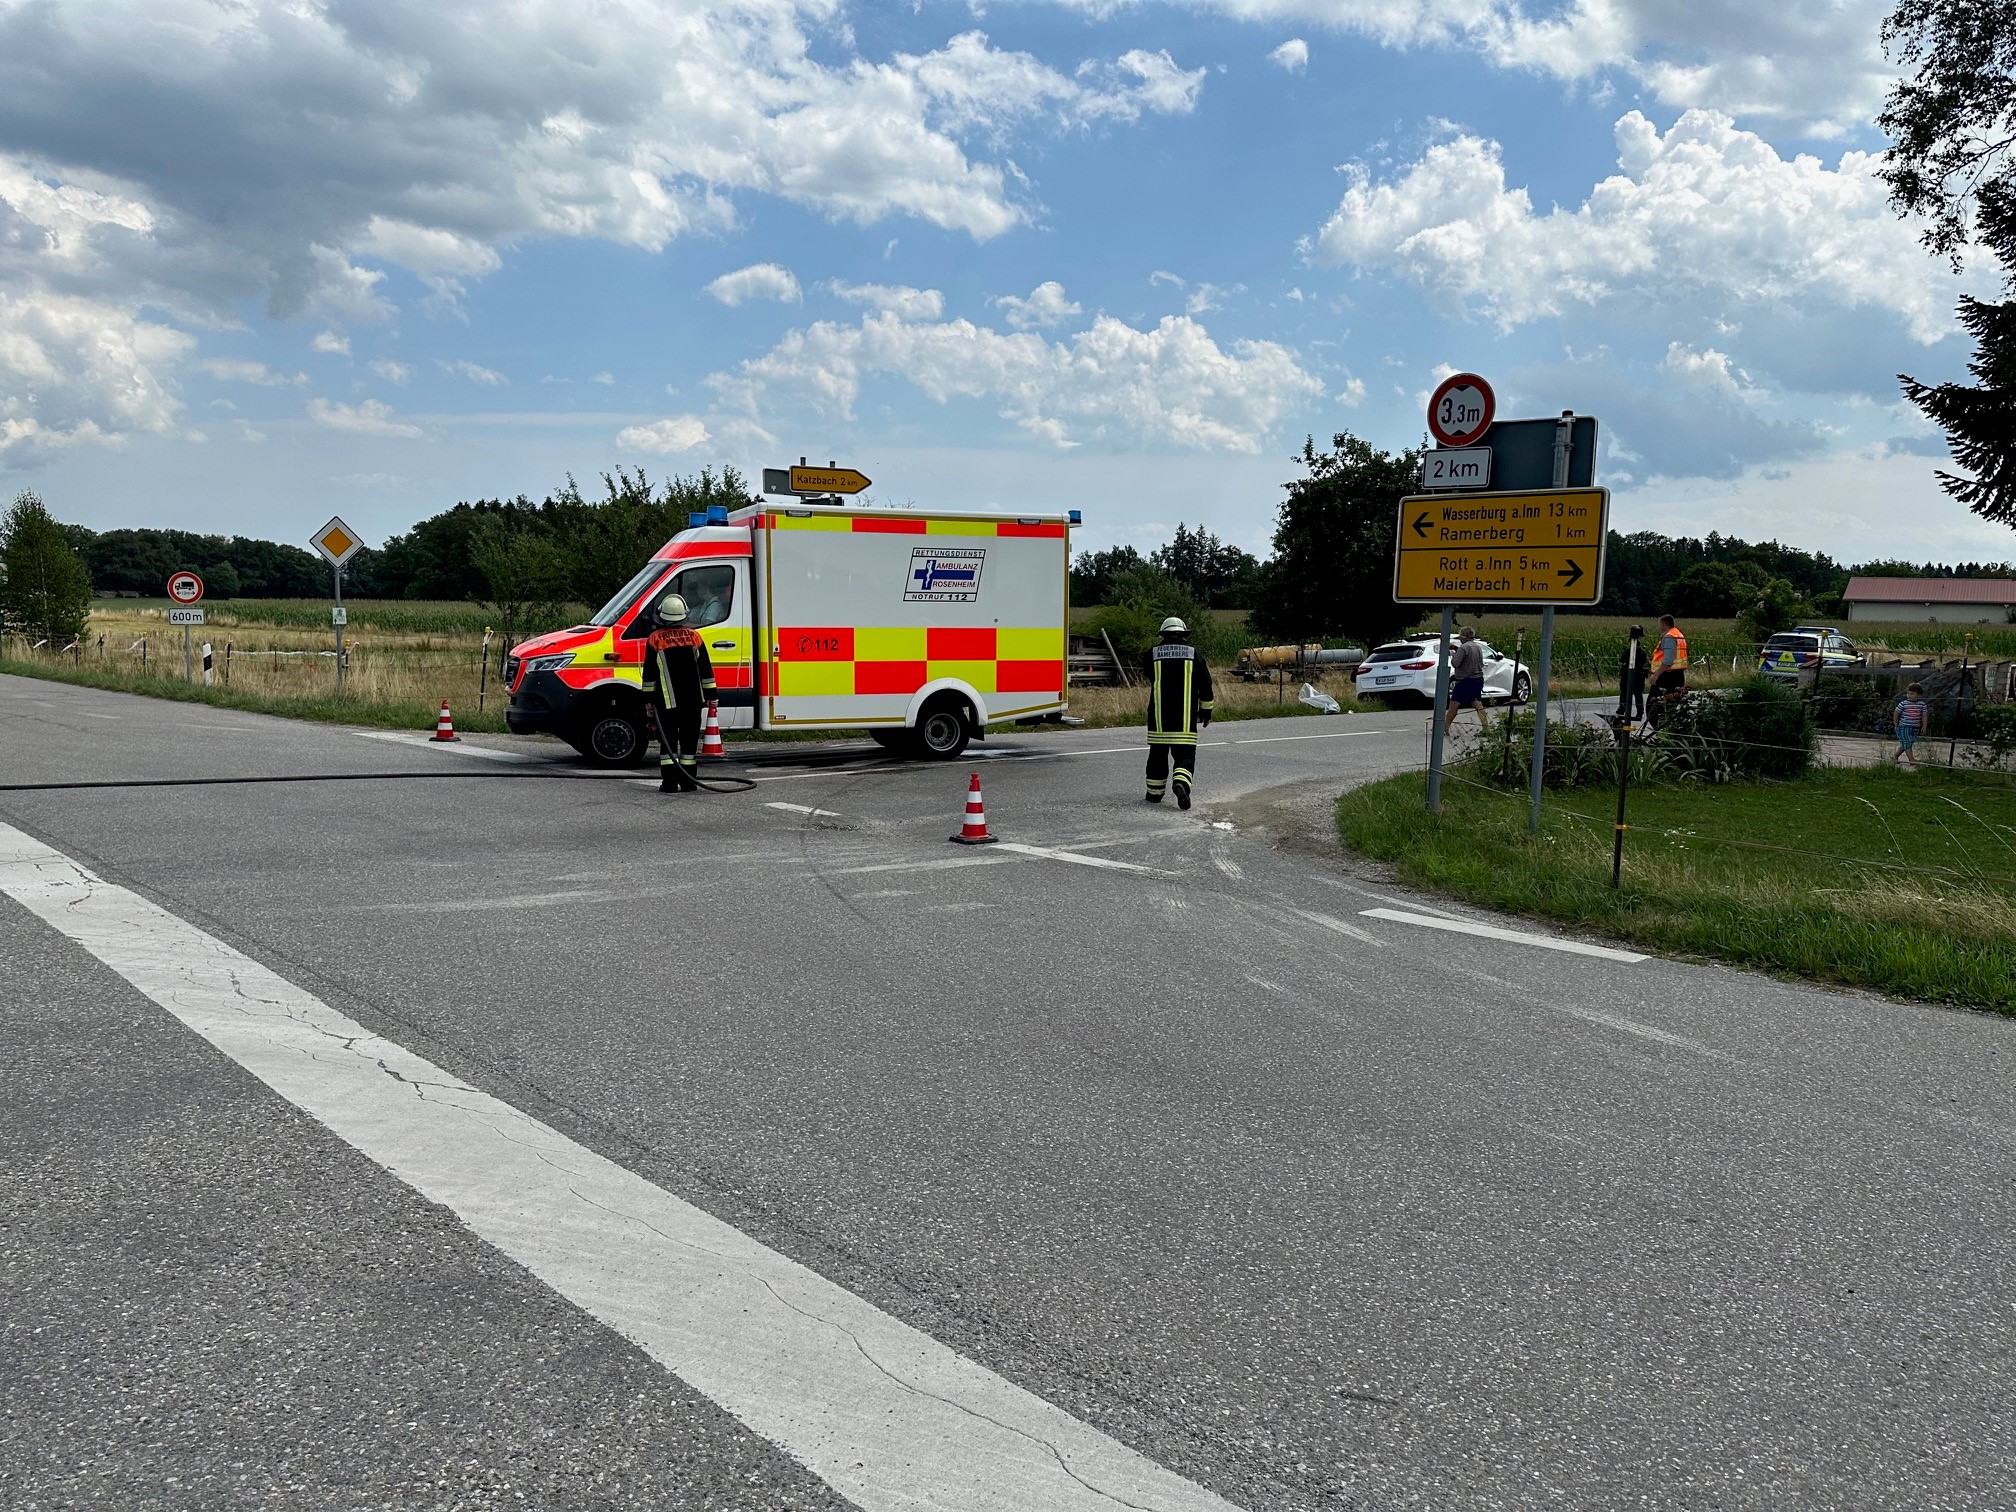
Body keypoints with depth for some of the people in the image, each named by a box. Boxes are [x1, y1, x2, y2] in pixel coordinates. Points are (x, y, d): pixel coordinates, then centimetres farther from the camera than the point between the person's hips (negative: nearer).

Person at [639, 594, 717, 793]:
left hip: (667, 700, -2)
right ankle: (689, 782, 7)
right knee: (689, 740, 7)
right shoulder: (694, 637, 6)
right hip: (693, 700, 2)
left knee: (668, 740, 2)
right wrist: (711, 696, 13)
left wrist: (648, 698, 6)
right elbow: (706, 670, 8)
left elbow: (649, 674, -1)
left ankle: (669, 783, -2)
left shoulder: (655, 639, -2)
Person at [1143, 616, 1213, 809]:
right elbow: (1205, 684, 2)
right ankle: (1181, 782, -24)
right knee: (1185, 753, 2)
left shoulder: (1153, 653, 3)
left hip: (1159, 715, 1)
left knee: (1158, 752, 12)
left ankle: (1154, 792, 18)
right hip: (1185, 718, -1)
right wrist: (1206, 710, 11)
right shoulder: (1193, 652, 2)